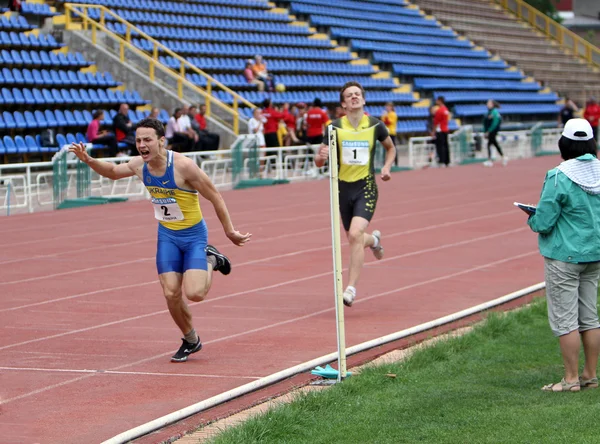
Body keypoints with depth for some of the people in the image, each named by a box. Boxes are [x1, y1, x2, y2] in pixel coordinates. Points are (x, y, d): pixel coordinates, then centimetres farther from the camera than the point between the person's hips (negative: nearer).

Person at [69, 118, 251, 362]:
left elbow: (214, 197, -15)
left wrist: (230, 232, -9)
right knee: (171, 294, -3)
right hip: (167, 235, 5)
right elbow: (112, 172, 15)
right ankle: (191, 341, 23)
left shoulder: (183, 165, -26)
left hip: (194, 235, -5)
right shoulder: (139, 165, -8)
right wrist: (89, 160, -4)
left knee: (194, 293, -19)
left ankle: (211, 261, 15)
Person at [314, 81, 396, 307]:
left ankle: (351, 288, -15)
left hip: (366, 187, -2)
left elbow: (390, 148, 17)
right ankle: (374, 239, 53)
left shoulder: (375, 125, -3)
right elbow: (318, 161, -1)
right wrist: (322, 156, -25)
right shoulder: (335, 127, -4)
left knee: (355, 234, -21)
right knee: (354, 239, 14)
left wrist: (386, 167, -1)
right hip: (343, 187, 2)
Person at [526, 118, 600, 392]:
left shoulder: (559, 178, -19)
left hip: (564, 256, -7)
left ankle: (571, 379, 5)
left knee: (564, 320, 1)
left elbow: (543, 223, -17)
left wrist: (532, 219, 3)